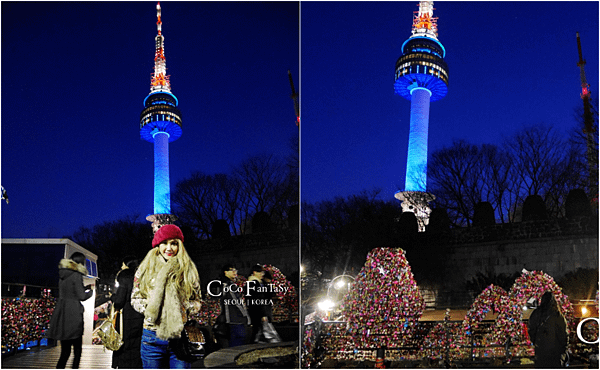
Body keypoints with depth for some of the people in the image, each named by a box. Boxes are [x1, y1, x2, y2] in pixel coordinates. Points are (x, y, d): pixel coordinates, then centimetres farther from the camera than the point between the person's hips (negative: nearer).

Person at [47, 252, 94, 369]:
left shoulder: (63, 274, 14)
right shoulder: (76, 275, -9)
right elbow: (81, 296, -11)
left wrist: (85, 287, 25)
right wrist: (91, 291, 8)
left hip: (61, 313, 7)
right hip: (73, 315, -7)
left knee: (65, 350, 9)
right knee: (77, 349, 3)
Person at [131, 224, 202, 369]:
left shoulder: (188, 270, 6)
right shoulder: (145, 269, 7)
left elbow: (196, 302, 11)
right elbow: (135, 299, 11)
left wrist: (182, 307, -9)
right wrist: (149, 306, -9)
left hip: (181, 337, 0)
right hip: (152, 338, 0)